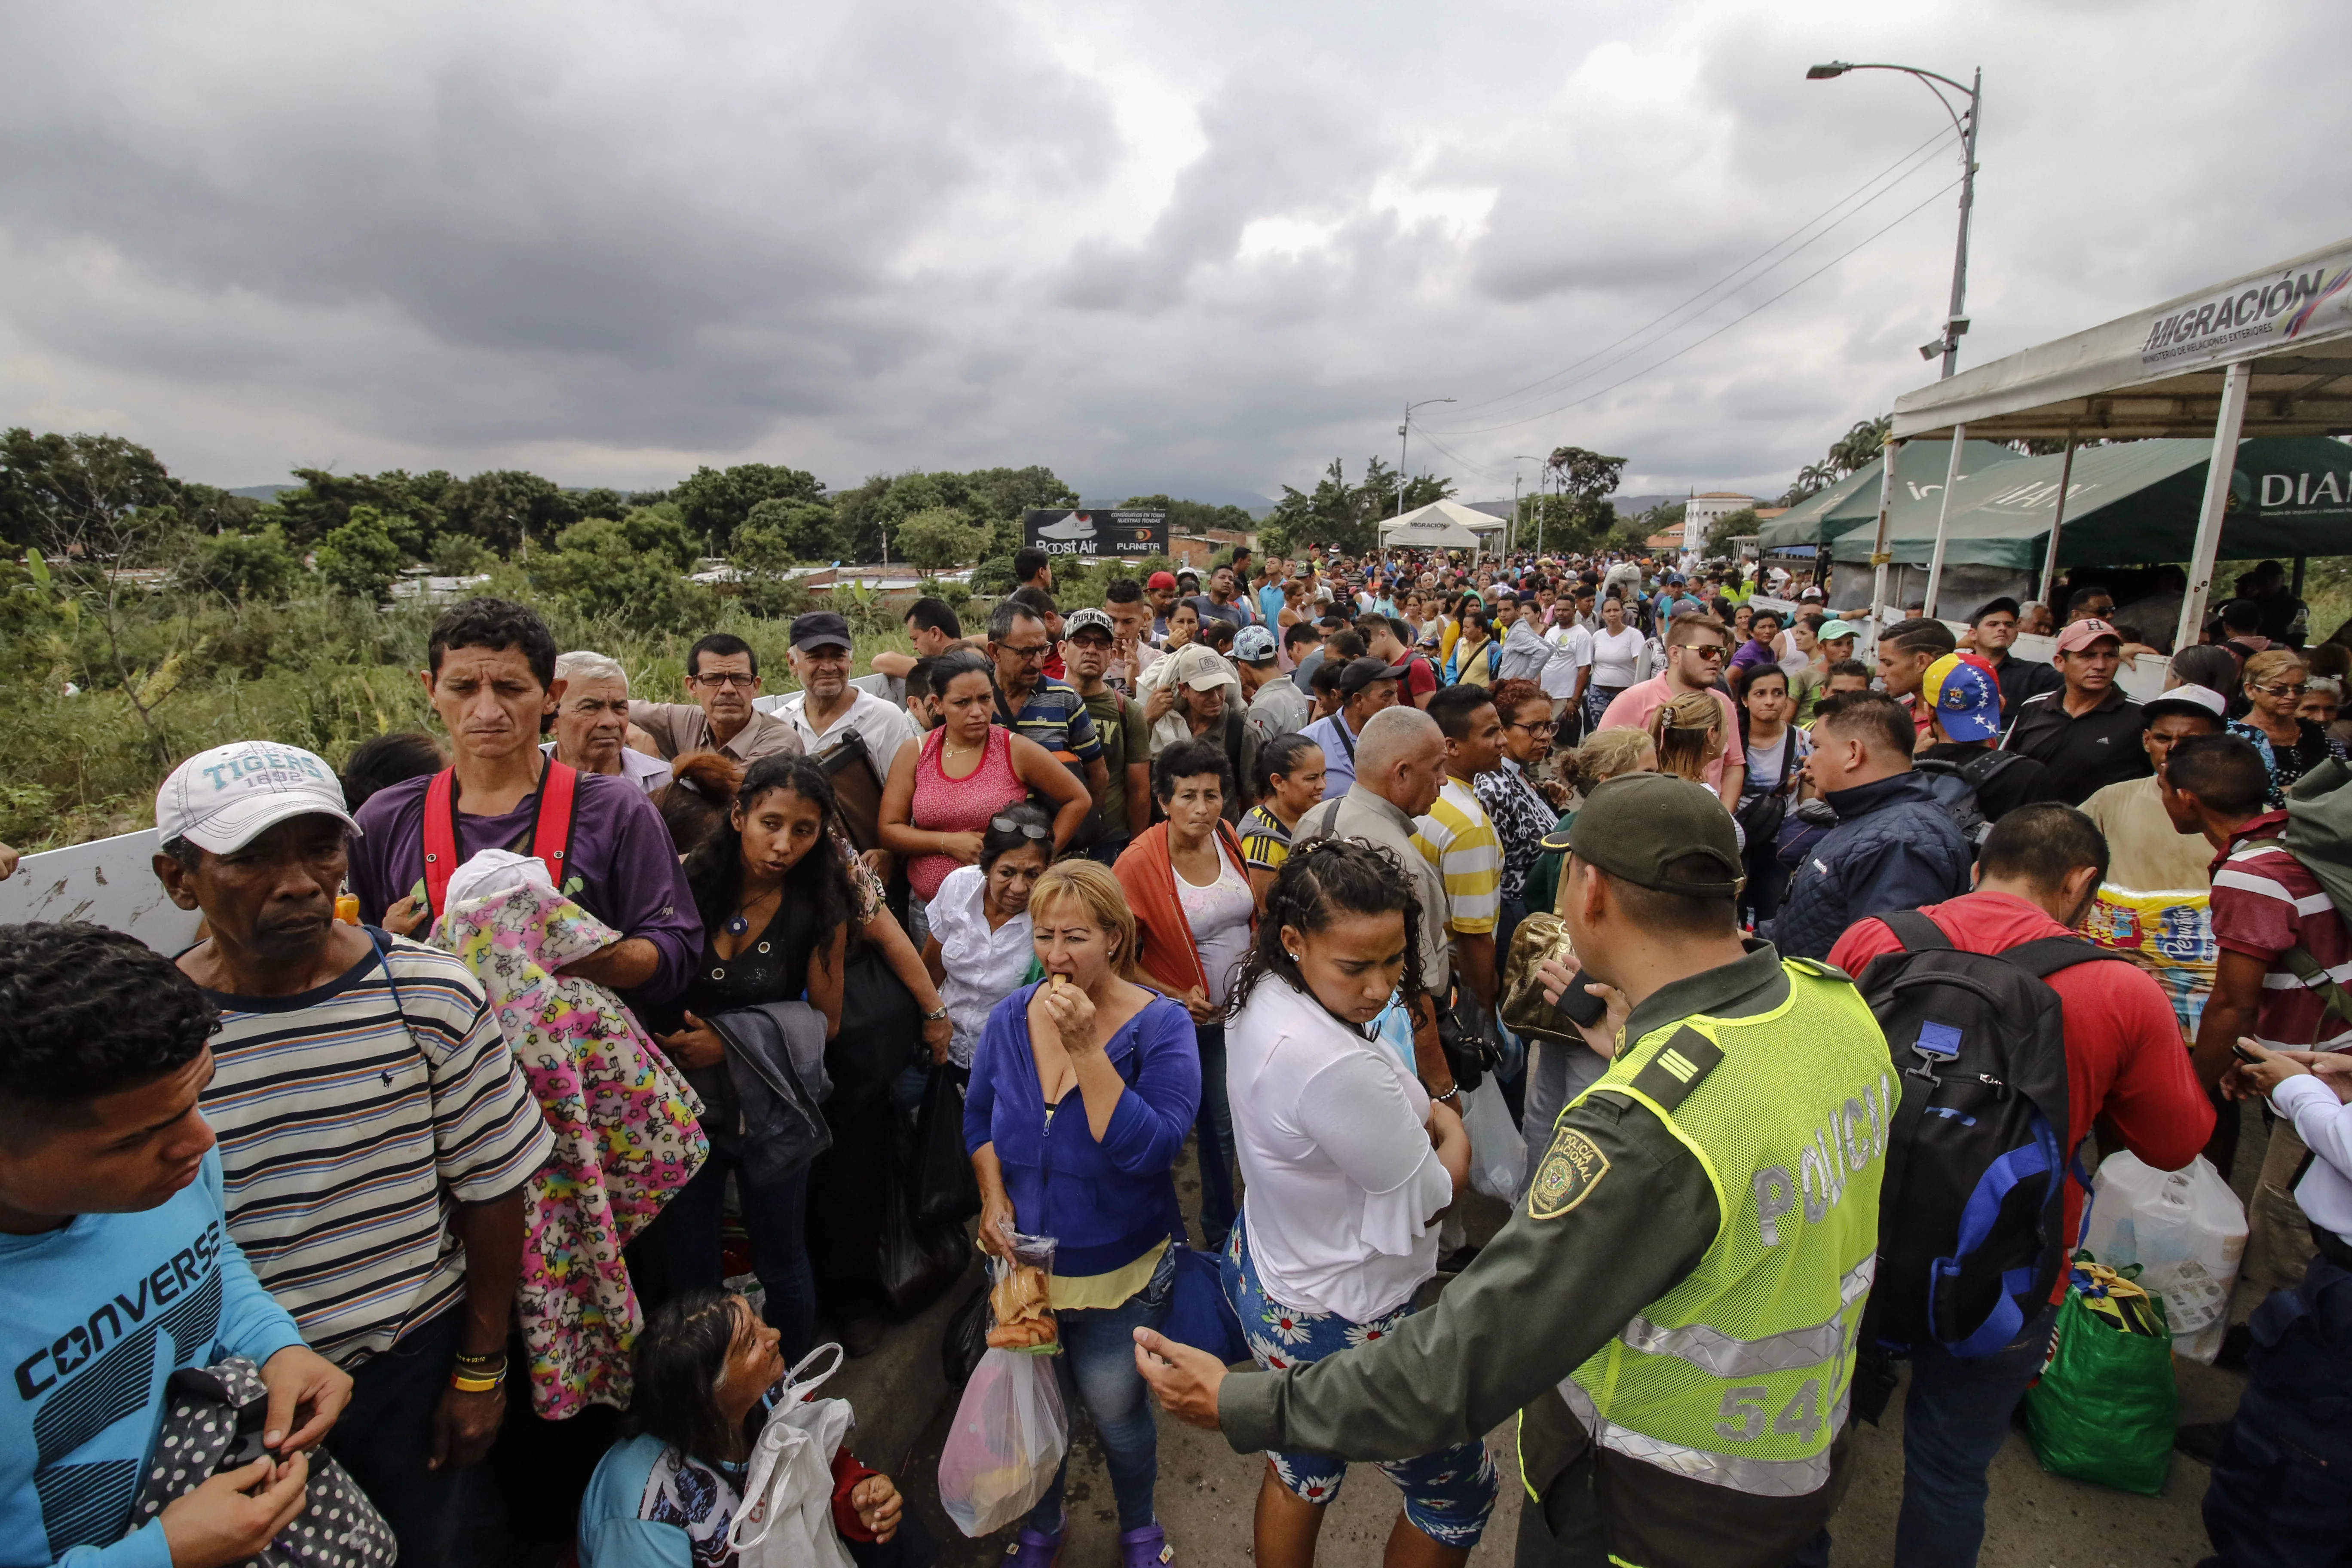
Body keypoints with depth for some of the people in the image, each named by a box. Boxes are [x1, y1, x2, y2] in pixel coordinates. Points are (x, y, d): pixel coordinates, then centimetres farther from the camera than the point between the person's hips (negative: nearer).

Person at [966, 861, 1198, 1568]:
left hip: (1122, 1272, -3)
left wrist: (1086, 1048, -35)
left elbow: (1151, 1149, -30)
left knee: (1116, 1413, 16)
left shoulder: (1160, 1026, -21)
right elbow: (979, 1115, 6)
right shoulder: (1011, 1017, -9)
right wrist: (993, 1196, -9)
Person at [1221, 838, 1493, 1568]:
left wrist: (1419, 1117, -5)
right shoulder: (1336, 1066, -39)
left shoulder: (1264, 996, -10)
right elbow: (1427, 1200, -21)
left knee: (1300, 1466, 30)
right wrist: (1454, 1132, -3)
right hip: (1344, 1323, -8)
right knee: (1460, 1493, 19)